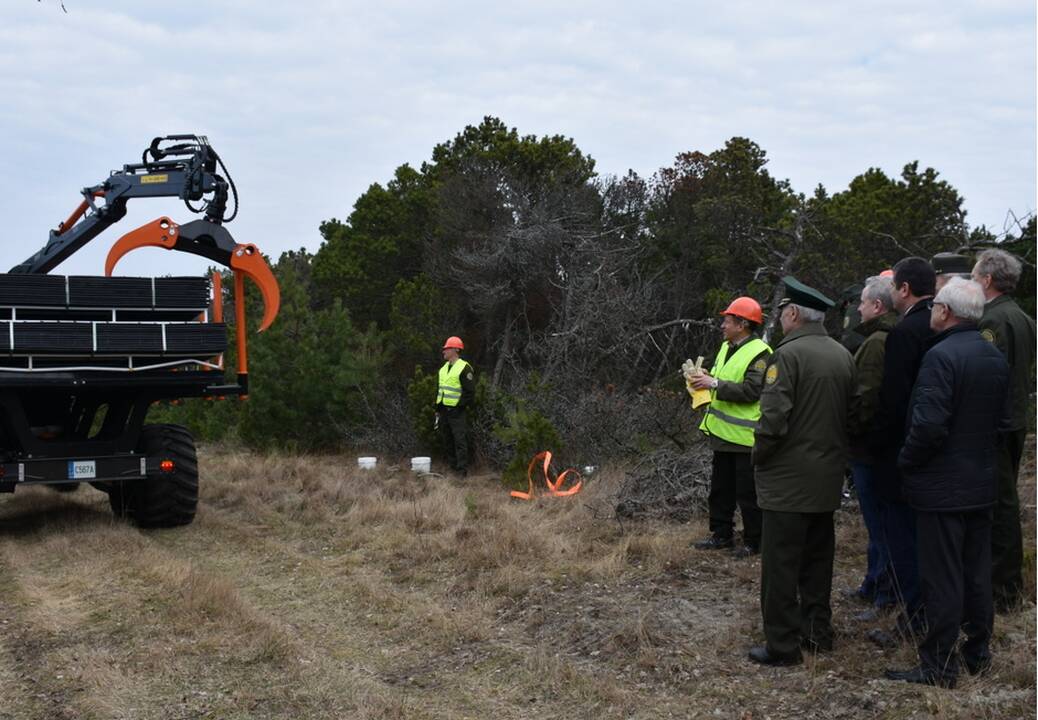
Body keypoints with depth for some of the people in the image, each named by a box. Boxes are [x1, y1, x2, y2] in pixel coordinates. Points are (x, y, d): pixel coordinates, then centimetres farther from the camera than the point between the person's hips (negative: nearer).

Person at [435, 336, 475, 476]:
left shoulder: (464, 368, -11)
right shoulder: (444, 368, 14)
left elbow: (470, 391, -13)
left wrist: (460, 406, -15)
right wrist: (438, 408, 15)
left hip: (456, 412, -8)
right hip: (443, 410, 8)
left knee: (460, 441, -8)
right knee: (447, 441, 12)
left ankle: (462, 471, -7)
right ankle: (452, 466, 22)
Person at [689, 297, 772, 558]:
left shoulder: (759, 353, -15)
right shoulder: (727, 348, 13)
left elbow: (751, 391, -25)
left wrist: (715, 384, -24)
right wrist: (704, 378, 3)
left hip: (745, 435, -9)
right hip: (722, 431, 9)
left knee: (748, 492, 0)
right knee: (720, 488, 16)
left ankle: (753, 541, 10)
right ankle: (721, 534, 27)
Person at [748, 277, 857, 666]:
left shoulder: (788, 354, -17)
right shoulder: (843, 356, 7)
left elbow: (774, 417, -22)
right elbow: (851, 412, 12)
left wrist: (758, 456, -7)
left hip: (789, 479, -8)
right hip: (828, 477, 8)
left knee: (780, 564, -1)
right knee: (818, 558, 18)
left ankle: (782, 645, 3)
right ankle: (818, 631, 26)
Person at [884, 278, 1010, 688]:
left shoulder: (941, 356, -20)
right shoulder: (996, 359, 7)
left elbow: (928, 424, -25)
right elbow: (1002, 419, 14)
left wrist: (906, 462, -10)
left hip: (942, 487, -8)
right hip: (982, 484, 8)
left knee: (941, 578, -1)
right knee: (977, 572, 17)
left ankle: (939, 666, 6)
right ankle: (978, 652, 28)